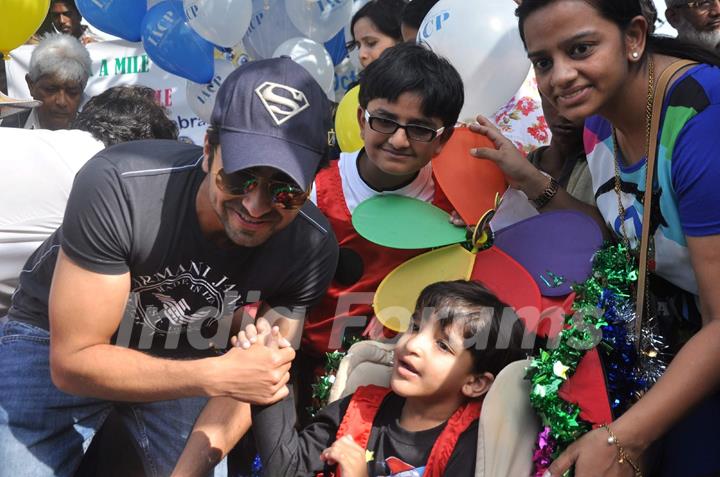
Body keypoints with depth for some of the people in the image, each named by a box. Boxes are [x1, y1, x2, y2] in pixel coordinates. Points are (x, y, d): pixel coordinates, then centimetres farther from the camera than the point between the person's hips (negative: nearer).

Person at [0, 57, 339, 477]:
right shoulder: (117, 187, -34)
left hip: (186, 355, 3)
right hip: (57, 340, -2)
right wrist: (215, 376, -39)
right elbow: (72, 362, -28)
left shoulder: (313, 247, -23)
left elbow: (268, 376, -11)